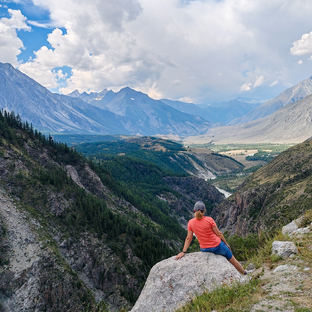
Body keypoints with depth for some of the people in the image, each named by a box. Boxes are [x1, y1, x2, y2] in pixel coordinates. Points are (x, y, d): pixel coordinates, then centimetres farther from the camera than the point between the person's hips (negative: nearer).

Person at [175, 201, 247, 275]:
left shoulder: (191, 222, -11)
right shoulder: (209, 220, -19)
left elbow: (188, 238, -7)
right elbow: (219, 234, -10)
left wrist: (183, 252, 0)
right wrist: (226, 243, 5)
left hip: (204, 249, 4)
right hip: (217, 246, -4)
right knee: (232, 260, 21)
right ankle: (245, 273, 40)